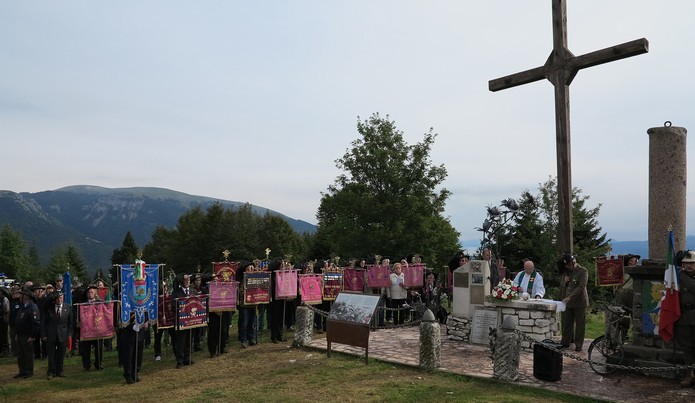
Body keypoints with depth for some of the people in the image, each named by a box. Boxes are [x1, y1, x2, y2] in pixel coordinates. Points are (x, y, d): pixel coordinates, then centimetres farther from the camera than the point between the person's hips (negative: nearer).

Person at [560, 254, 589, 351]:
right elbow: (561, 287, 20)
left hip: (579, 302, -6)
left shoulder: (583, 271, -7)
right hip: (567, 303, 6)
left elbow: (581, 287, -16)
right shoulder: (567, 272, 13)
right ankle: (565, 342, 18)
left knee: (579, 324, 1)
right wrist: (564, 282, -4)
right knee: (567, 324, 9)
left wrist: (569, 297, -23)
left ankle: (578, 345, 8)